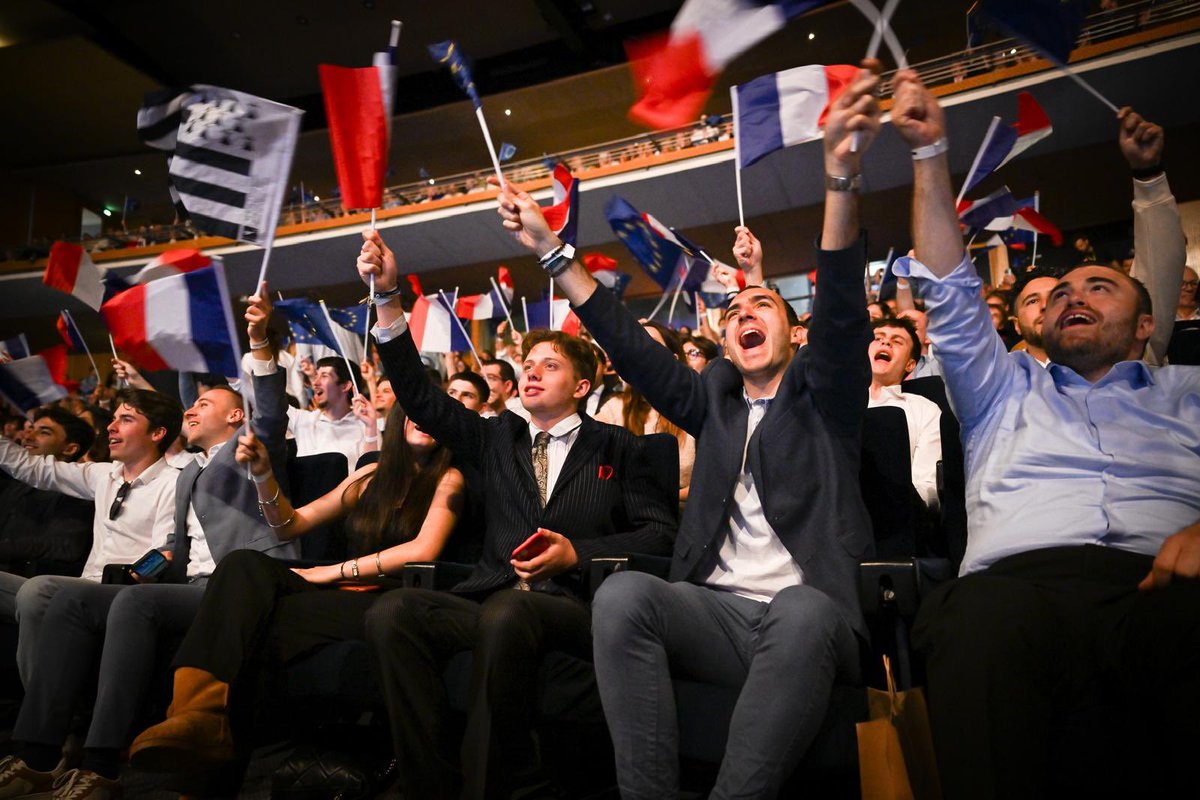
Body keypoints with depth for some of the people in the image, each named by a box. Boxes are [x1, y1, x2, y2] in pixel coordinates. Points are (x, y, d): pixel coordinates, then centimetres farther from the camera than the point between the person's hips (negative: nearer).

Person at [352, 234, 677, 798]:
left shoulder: (617, 448, 13)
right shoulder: (498, 439, 22)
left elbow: (661, 533, 6)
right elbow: (418, 397, 13)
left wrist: (577, 554, -9)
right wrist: (387, 297, 4)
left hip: (574, 607, -3)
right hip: (491, 599, 4)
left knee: (506, 614, -37)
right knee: (391, 612, -25)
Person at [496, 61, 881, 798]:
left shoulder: (822, 395, 12)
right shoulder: (714, 401, 22)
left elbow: (844, 312, -6)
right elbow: (631, 347, 15)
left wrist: (842, 173, -21)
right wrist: (551, 252, 10)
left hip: (811, 614, -2)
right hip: (718, 611, 3)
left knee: (803, 612, -37)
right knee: (623, 594, -28)